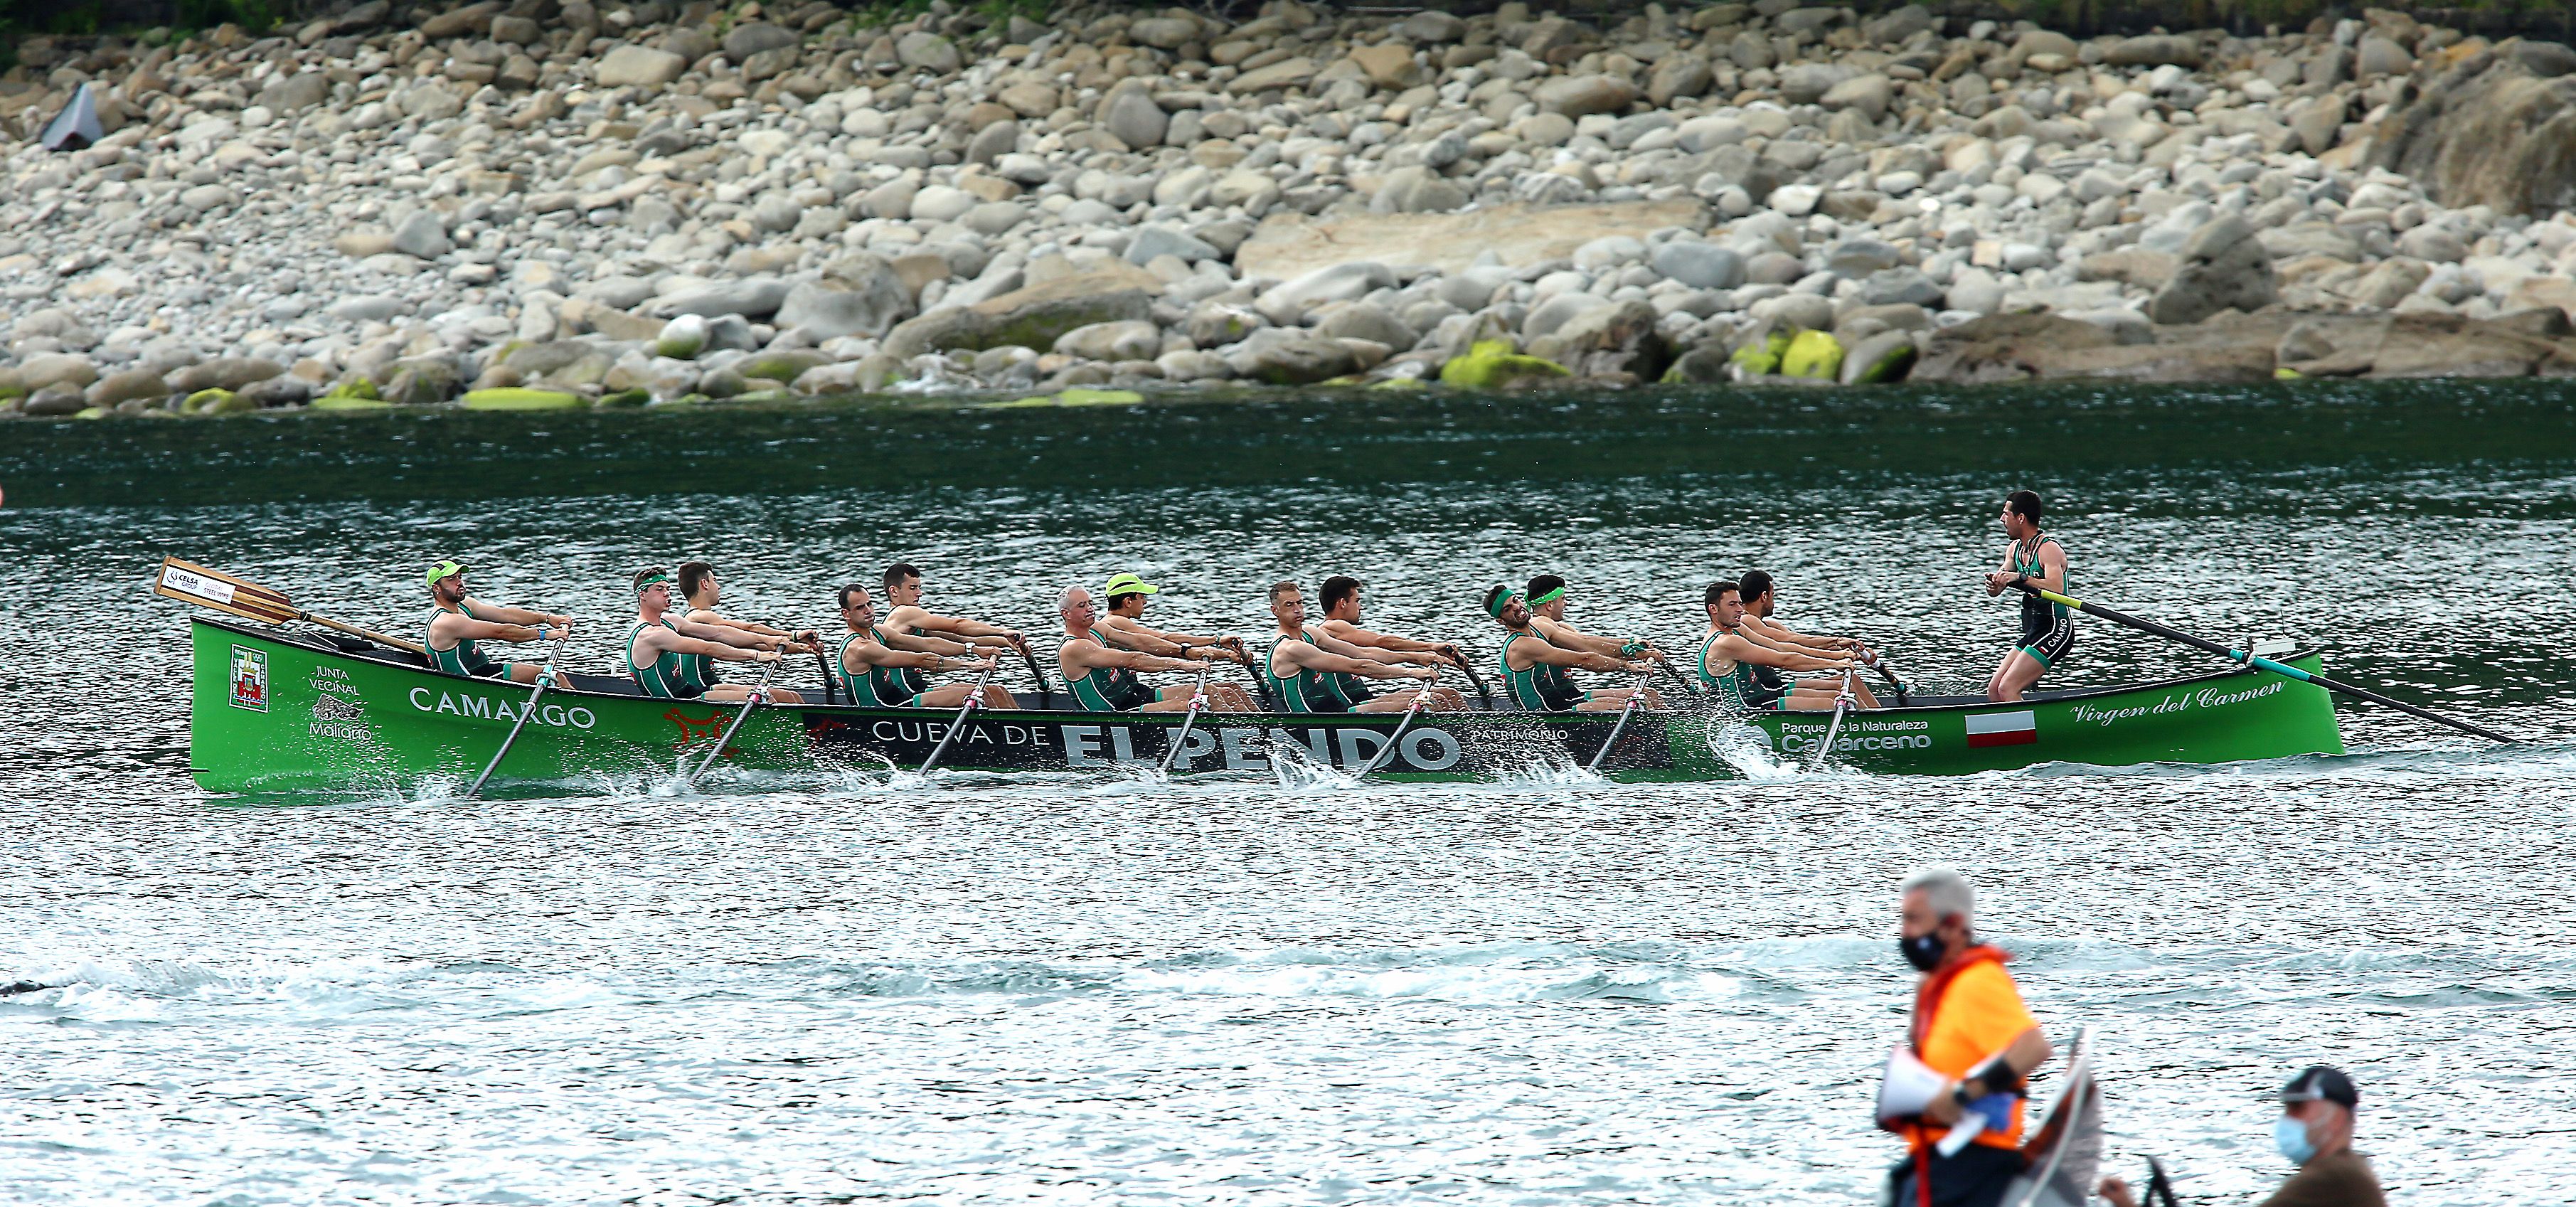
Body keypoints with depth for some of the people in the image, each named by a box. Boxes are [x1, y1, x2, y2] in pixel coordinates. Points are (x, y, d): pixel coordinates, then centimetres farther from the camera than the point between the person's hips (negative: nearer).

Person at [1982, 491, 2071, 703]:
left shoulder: (2049, 549, -15)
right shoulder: (2014, 549, 12)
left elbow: (2056, 587, -33)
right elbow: (1994, 591, 7)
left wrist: (2021, 578, -42)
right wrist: (1994, 585, -17)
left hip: (2056, 631, -9)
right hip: (2033, 635, 9)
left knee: (2008, 688, -20)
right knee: (1994, 690, 5)